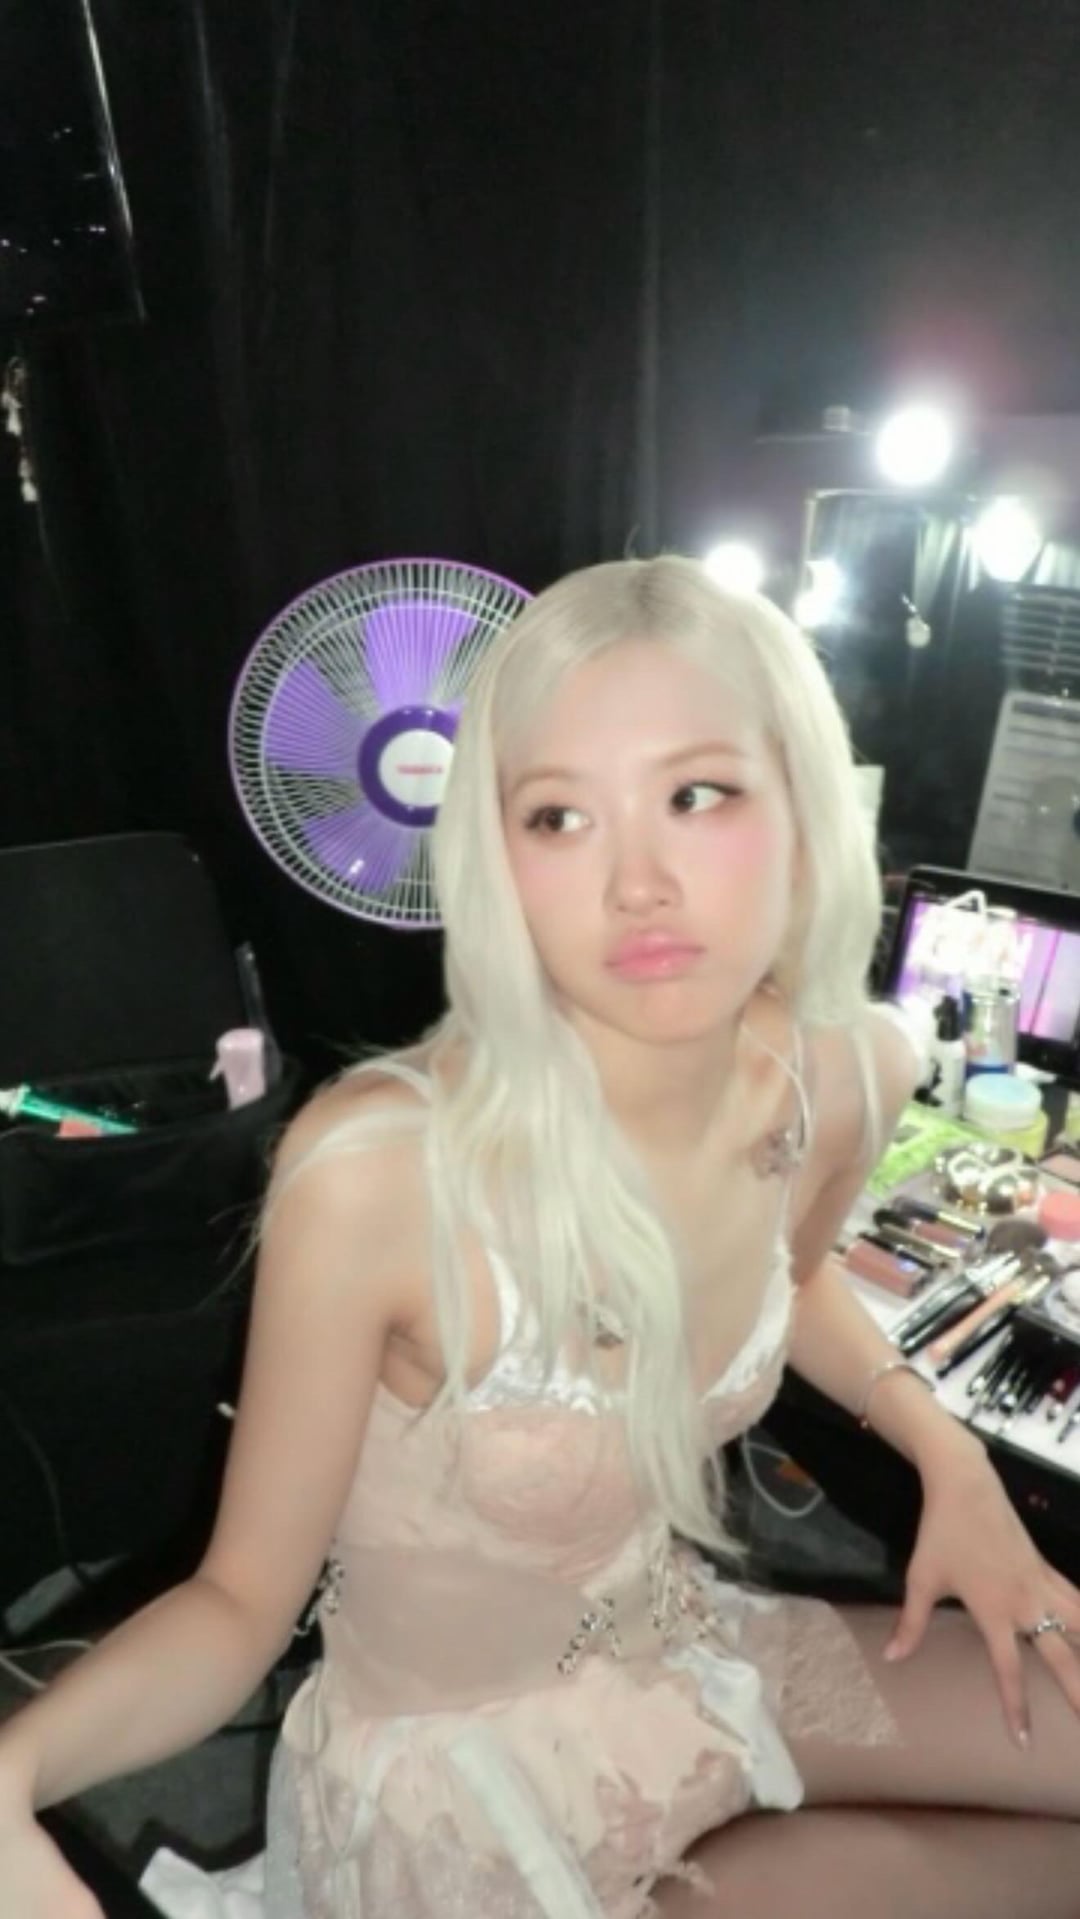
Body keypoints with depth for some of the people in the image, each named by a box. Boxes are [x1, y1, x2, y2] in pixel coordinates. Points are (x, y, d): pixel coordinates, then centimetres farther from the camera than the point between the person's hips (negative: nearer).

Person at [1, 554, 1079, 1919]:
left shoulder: (846, 1077, -16)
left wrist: (950, 1458, -2)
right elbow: (239, 1605, -20)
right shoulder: (377, 1168, -33)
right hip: (456, 1770, -4)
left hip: (685, 1645, 5)